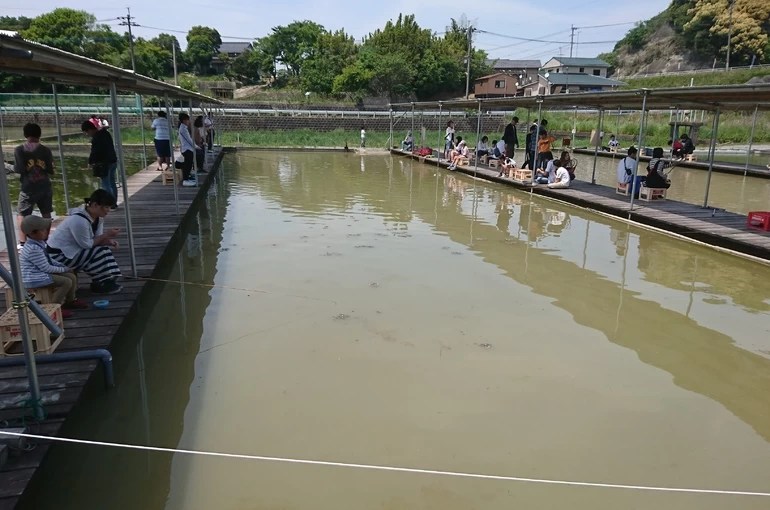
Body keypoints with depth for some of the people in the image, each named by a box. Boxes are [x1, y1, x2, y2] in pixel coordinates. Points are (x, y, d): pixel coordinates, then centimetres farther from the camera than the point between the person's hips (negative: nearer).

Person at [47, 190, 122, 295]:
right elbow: (86, 244, -25)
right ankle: (99, 285, -6)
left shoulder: (98, 216, -2)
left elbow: (96, 239, 1)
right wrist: (106, 235, -21)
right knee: (98, 254, -20)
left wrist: (108, 240, -19)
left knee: (105, 248, -1)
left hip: (73, 249, 10)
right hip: (59, 255, -10)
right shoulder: (79, 220, -30)